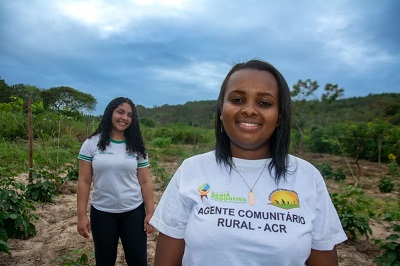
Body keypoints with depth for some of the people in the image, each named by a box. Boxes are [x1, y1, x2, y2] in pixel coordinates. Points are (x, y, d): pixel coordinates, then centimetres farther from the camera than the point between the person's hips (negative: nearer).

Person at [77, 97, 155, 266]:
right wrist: (81, 215, -5)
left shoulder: (137, 147, -1)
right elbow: (84, 181, -2)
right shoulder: (91, 144, -4)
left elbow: (145, 182, -1)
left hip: (134, 212, 1)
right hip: (101, 213, 0)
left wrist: (150, 212, -3)